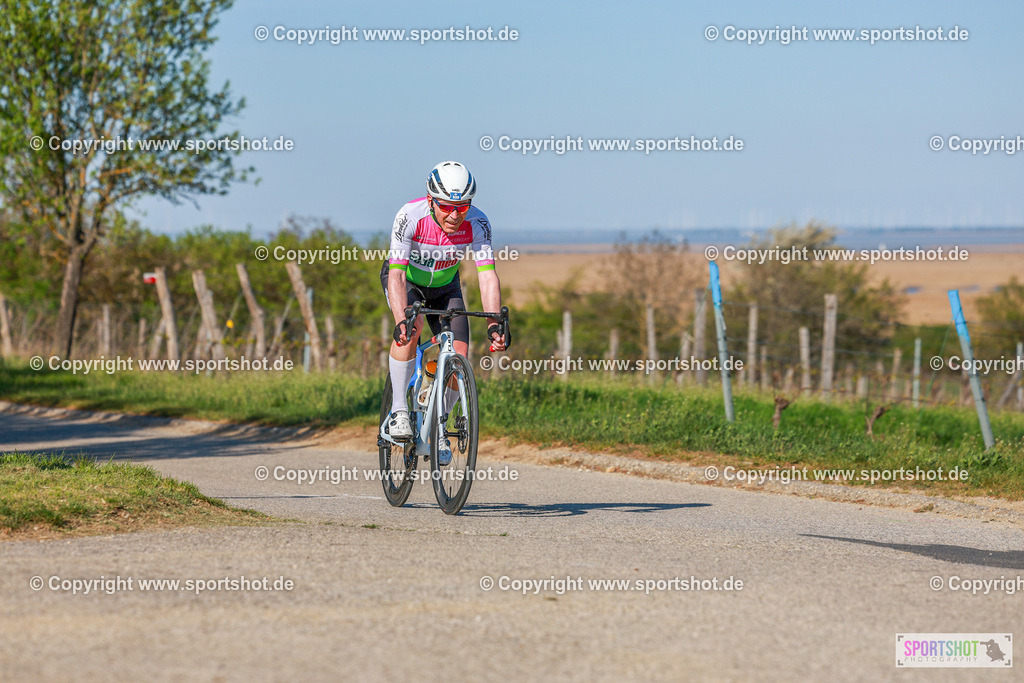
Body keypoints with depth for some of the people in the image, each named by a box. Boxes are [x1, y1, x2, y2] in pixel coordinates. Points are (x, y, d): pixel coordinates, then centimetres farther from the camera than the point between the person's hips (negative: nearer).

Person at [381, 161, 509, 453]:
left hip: (445, 286, 3)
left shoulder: (476, 223, -28)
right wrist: (401, 321, -54)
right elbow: (396, 275, -39)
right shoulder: (410, 217, -35)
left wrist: (494, 325, -46)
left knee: (458, 357, -13)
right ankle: (398, 409, -23)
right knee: (411, 326, -34)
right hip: (406, 280, -2)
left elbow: (487, 275, -32)